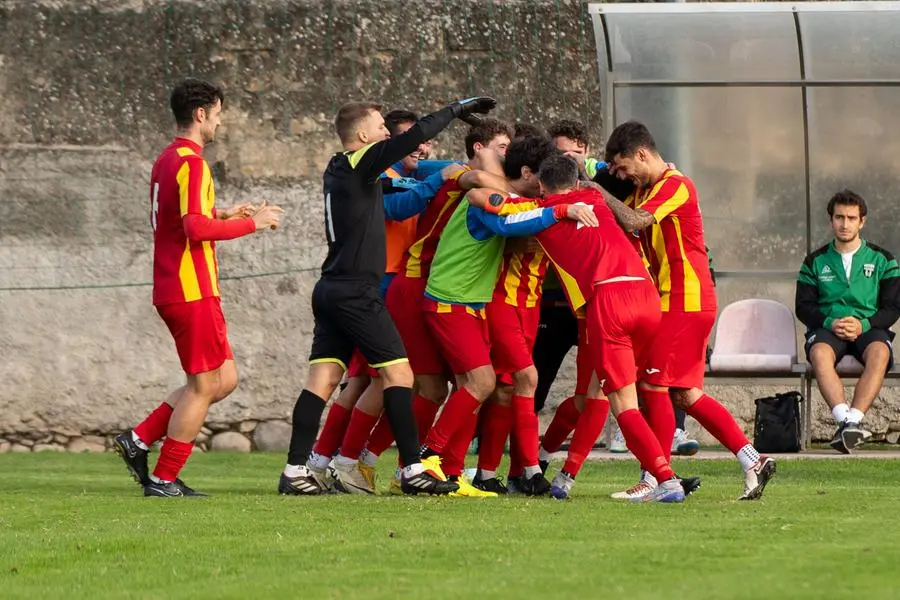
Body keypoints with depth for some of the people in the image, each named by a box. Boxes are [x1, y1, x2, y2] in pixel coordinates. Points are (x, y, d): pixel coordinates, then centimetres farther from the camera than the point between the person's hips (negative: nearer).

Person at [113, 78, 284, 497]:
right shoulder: (191, 164, -15)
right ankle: (164, 479, 2)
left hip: (172, 289, 10)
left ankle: (139, 440, 10)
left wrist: (222, 214, 17)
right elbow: (197, 228, -25)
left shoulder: (166, 161, 16)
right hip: (193, 292, -10)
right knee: (205, 385, -2)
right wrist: (252, 223, -16)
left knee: (225, 379, 13)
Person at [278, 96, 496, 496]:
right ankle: (412, 470, -5)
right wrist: (458, 108, -6)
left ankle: (295, 470, -2)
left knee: (323, 378, 4)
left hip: (331, 290, 8)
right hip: (356, 293, -8)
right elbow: (416, 136, -16)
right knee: (398, 371, -4)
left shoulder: (336, 171, 14)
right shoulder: (360, 164, -10)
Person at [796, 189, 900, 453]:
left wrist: (863, 325, -14)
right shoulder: (815, 262, 15)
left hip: (869, 329, -1)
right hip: (827, 329, 1)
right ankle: (844, 419, -51)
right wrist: (830, 323, -13)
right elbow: (803, 306, 8)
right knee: (820, 354, -37)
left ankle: (854, 419, -51)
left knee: (879, 353, -38)